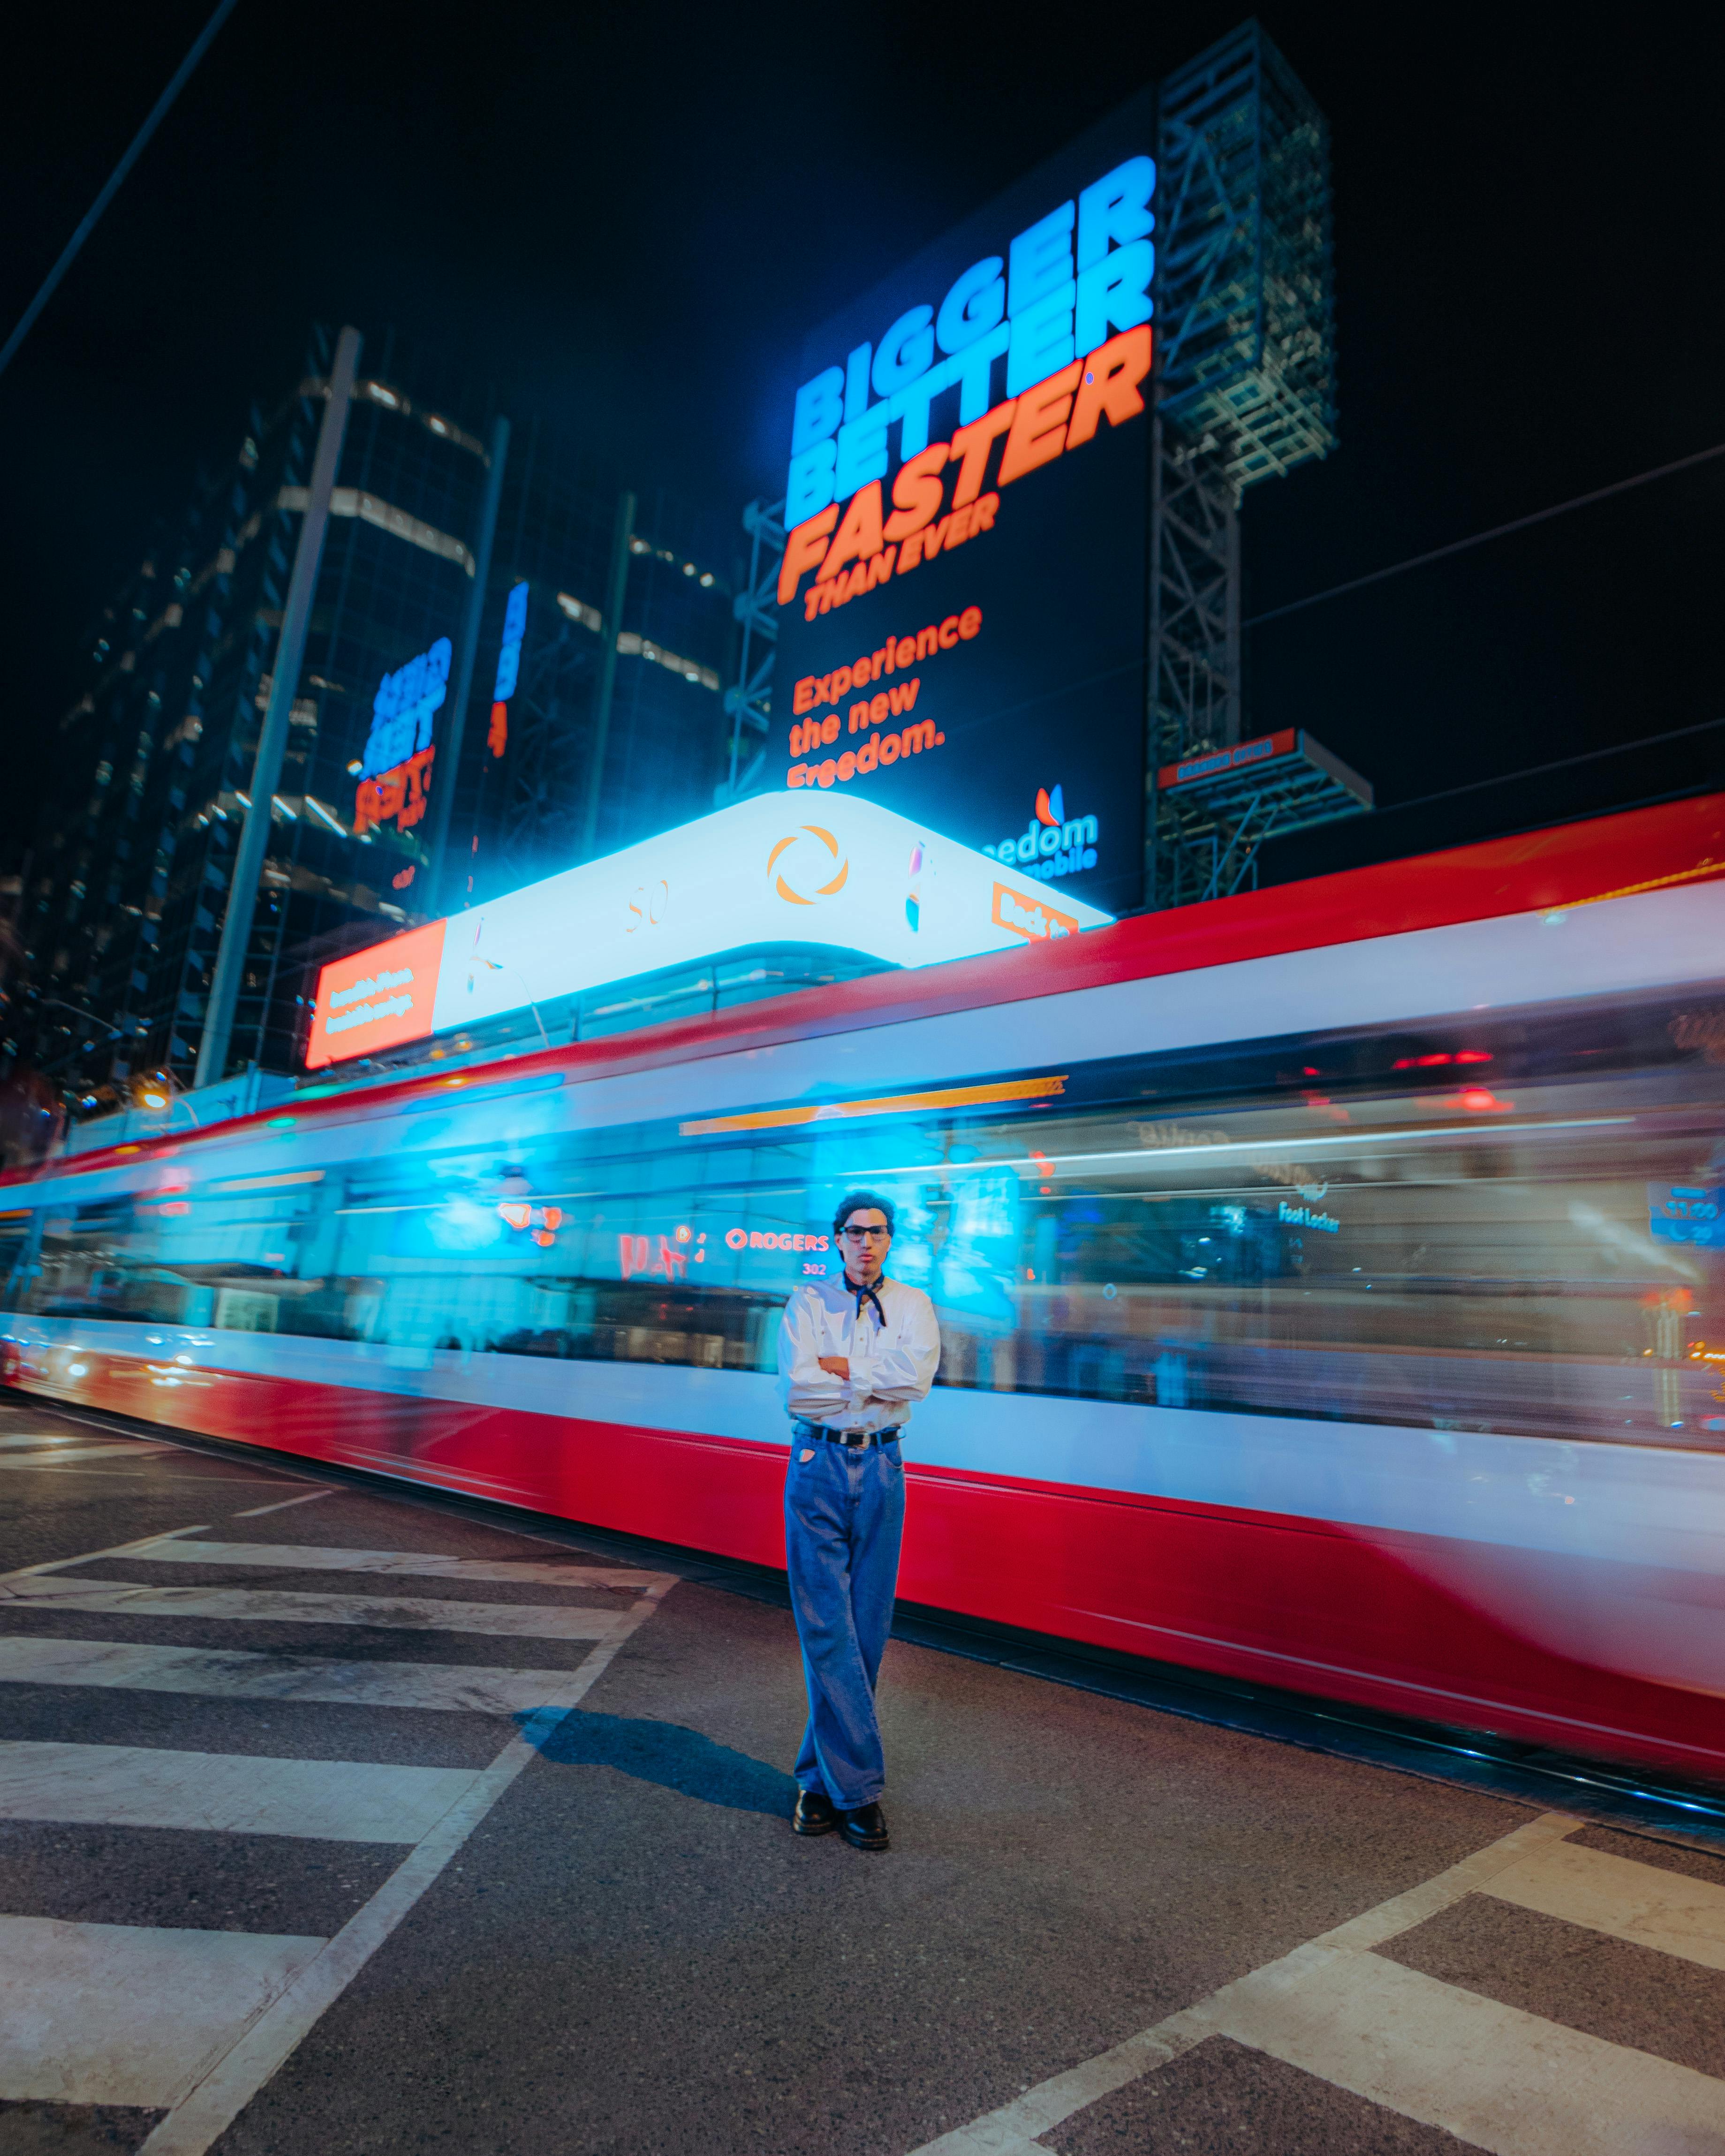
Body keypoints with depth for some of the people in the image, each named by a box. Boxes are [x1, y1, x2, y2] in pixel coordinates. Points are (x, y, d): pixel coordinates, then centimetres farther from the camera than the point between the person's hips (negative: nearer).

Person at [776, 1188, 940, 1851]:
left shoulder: (912, 1305, 6)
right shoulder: (807, 1304, 3)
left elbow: (918, 1374, -13)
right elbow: (796, 1389, -11)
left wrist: (840, 1367, -12)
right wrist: (878, 1380, -9)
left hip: (881, 1471, 2)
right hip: (817, 1467, -1)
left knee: (865, 1632, 6)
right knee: (827, 1631, -3)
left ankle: (821, 1776, 20)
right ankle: (857, 1785, 7)